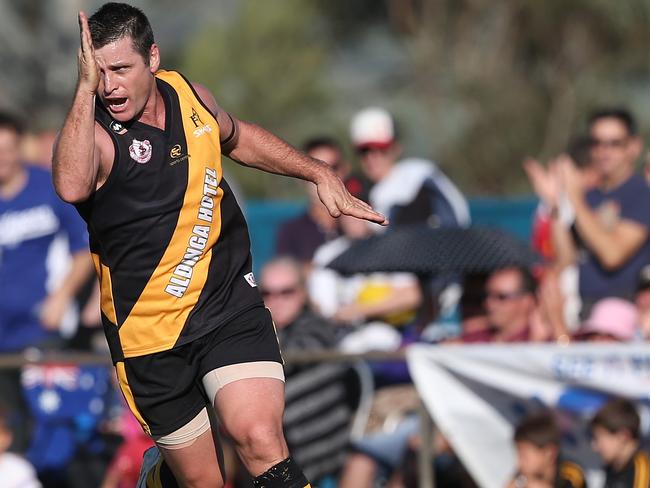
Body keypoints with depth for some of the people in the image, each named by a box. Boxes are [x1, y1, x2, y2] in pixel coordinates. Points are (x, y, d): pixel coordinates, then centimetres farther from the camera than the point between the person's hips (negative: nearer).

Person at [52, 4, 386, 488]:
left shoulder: (186, 93, 2)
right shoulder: (92, 131, -15)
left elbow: (236, 138, 26)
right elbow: (72, 186, -40)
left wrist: (320, 174, 21)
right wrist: (87, 84, -38)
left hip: (230, 302, 3)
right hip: (151, 334, -3)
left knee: (261, 441, -23)